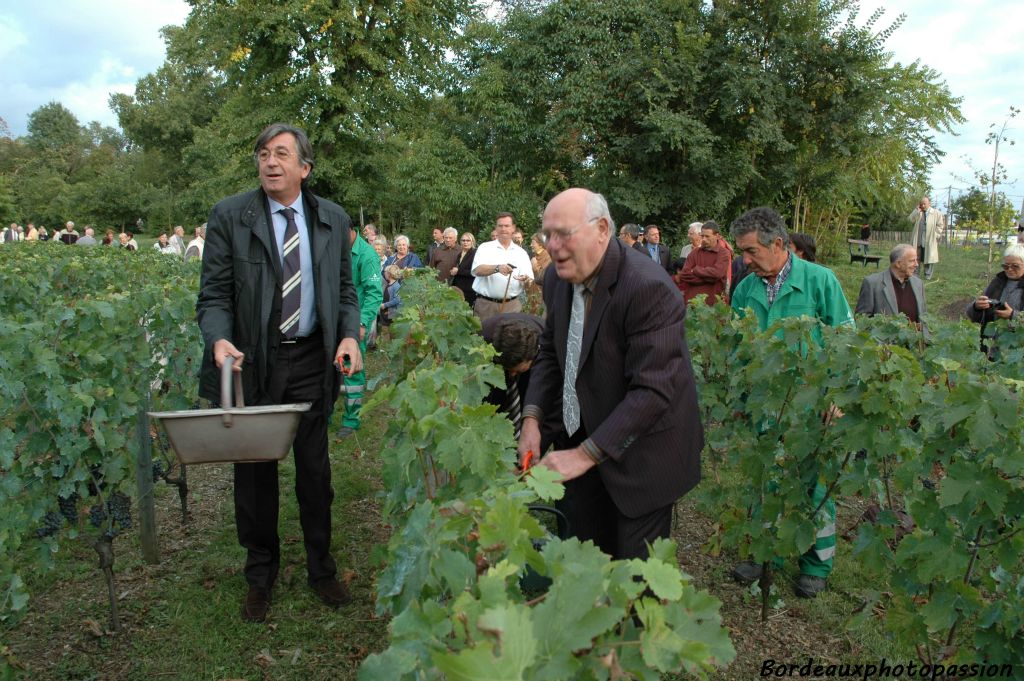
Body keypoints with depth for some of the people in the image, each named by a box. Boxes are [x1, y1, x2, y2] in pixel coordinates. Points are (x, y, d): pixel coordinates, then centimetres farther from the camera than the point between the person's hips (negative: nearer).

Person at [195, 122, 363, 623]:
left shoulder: (333, 220, 5)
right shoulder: (229, 216, -3)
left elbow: (344, 289, 11)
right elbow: (214, 294, -4)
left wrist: (350, 335, -7)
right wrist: (219, 339, -23)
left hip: (312, 360, 2)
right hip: (252, 362, -1)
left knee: (315, 469, 10)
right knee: (255, 472, 10)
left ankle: (321, 569, 29)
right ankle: (260, 574, 30)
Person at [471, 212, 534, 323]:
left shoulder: (521, 253, 11)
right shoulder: (485, 248, 5)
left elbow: (530, 283, 7)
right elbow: (477, 270, -12)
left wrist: (526, 281, -18)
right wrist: (497, 268, -30)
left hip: (512, 305, 2)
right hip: (485, 304, -2)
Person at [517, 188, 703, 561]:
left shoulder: (648, 287, -27)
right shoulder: (557, 277, -2)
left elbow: (652, 391, -29)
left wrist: (586, 454, -29)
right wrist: (532, 418, -4)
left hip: (640, 454, -6)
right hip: (583, 433, 7)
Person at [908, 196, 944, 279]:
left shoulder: (936, 213, 2)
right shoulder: (918, 213, 13)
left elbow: (940, 226, 1)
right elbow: (910, 220, -2)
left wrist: (935, 236, -8)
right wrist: (917, 210, -7)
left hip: (930, 241, -3)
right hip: (918, 241, 3)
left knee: (929, 259, 3)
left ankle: (928, 276, 10)